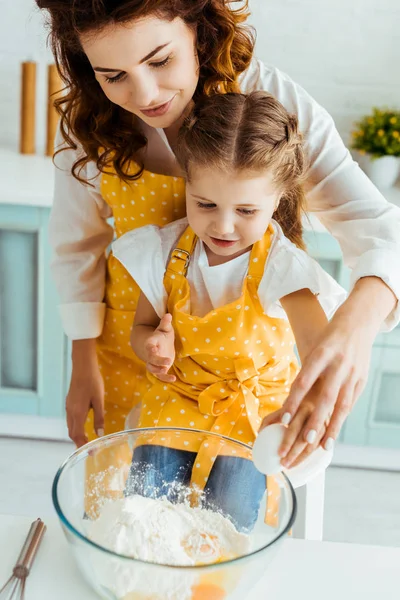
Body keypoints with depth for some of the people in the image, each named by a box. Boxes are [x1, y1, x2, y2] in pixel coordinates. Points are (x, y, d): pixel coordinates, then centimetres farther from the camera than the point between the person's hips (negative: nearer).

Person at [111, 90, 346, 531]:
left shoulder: (279, 264, -22)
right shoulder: (166, 250, -11)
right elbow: (142, 326, 3)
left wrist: (312, 404, -59)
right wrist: (154, 345, -23)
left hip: (254, 407, -2)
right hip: (177, 398, 3)